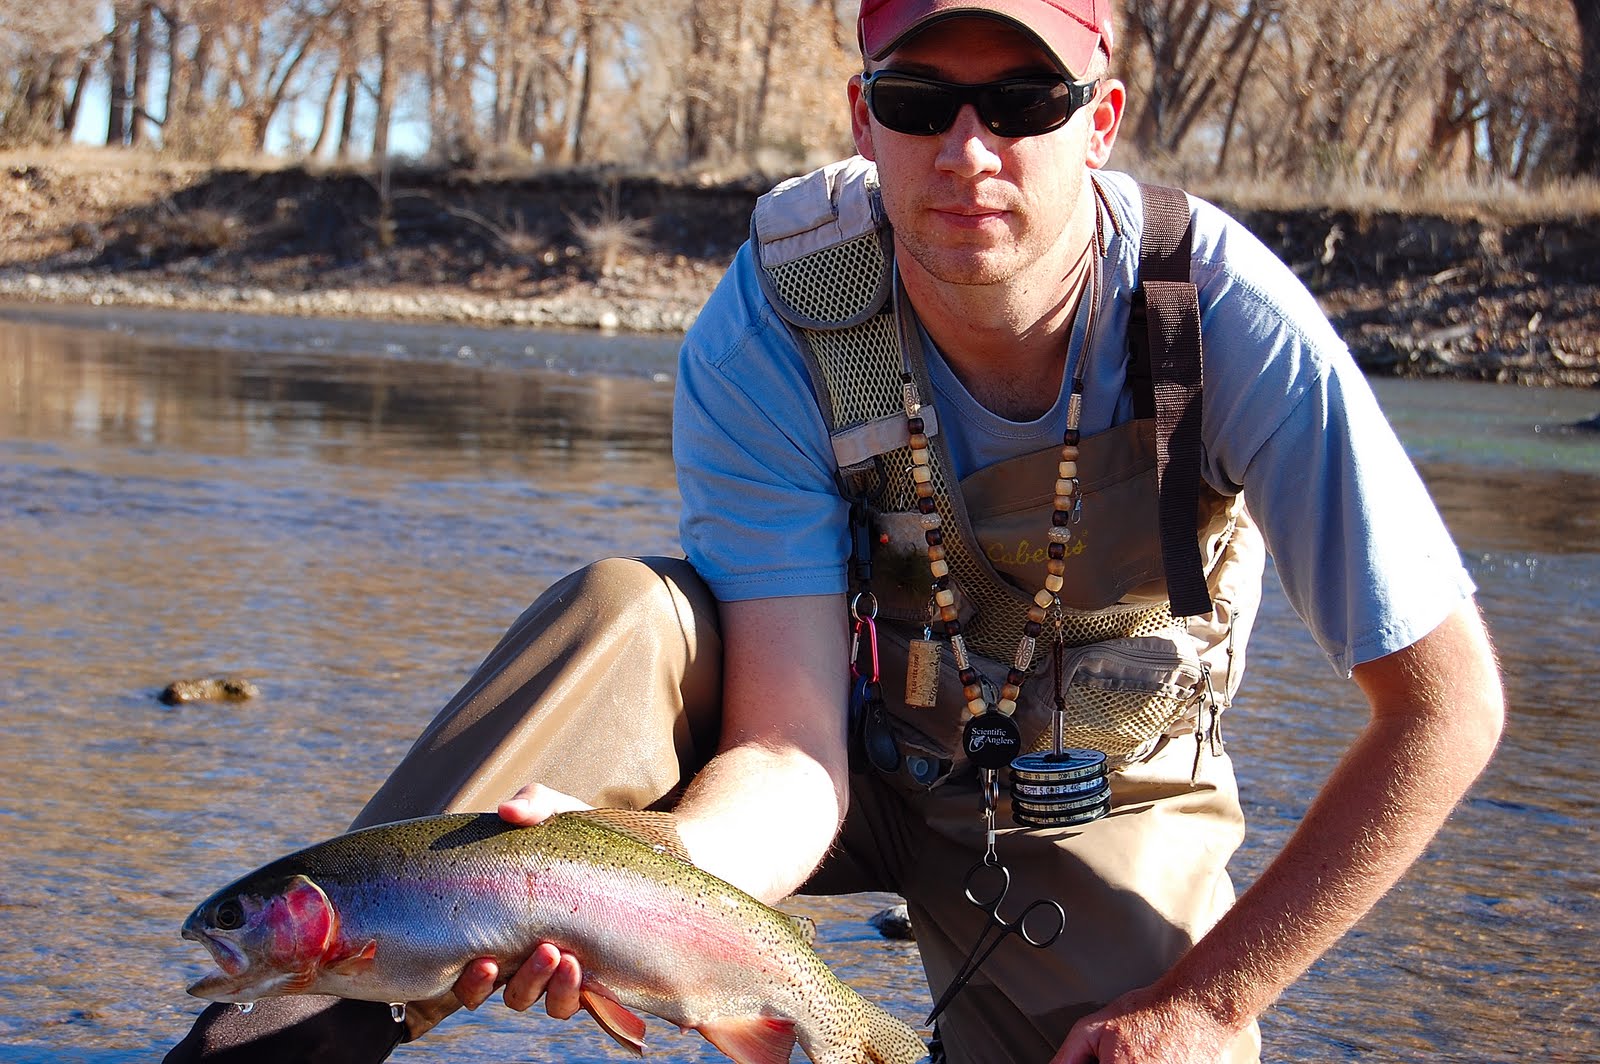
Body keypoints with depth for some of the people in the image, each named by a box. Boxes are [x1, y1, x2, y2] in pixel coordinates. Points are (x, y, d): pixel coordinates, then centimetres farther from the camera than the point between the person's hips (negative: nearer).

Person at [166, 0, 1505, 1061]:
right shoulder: (771, 331, -25)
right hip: (857, 752, 0)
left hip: (1095, 818, 1)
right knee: (623, 614, -30)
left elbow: (1446, 702, -23)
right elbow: (789, 747, -29)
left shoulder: (1224, 310, -28)